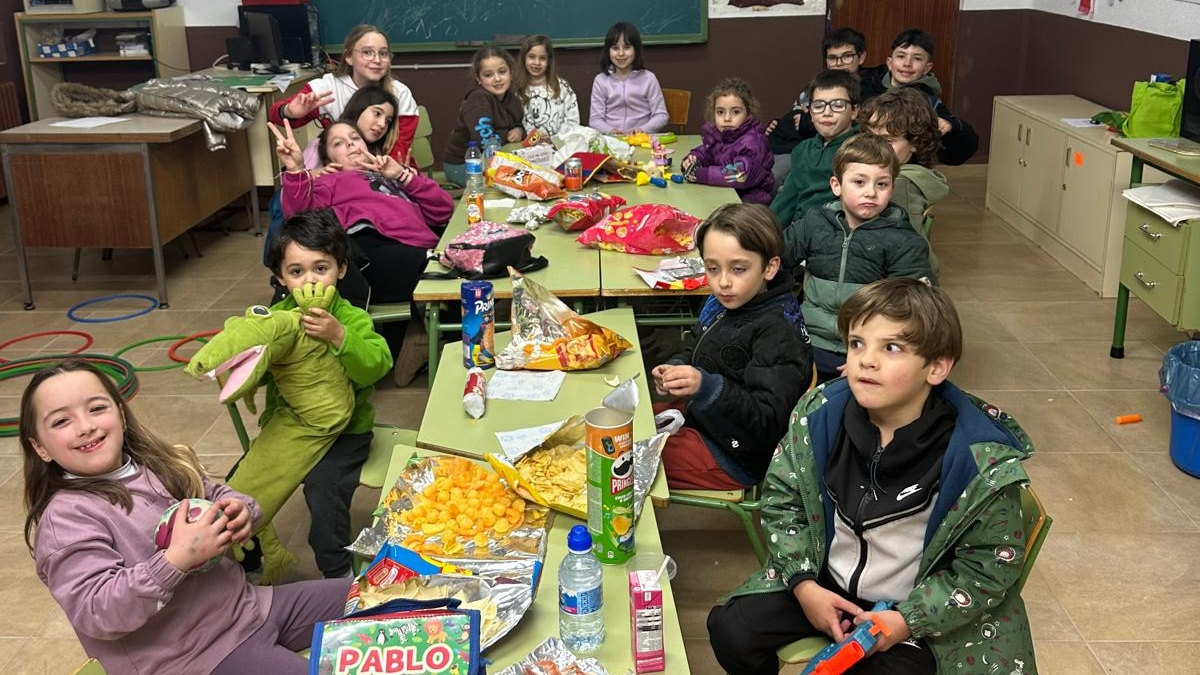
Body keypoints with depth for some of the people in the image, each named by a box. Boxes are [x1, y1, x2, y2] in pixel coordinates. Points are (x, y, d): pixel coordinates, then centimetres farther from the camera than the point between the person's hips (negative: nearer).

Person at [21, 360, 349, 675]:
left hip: (250, 603, 7)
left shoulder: (160, 464, 5)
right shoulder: (66, 518, -14)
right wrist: (177, 559, -30)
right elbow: (96, 612, -22)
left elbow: (216, 494, 18)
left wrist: (241, 512, -6)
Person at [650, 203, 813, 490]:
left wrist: (707, 387, -40)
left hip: (732, 457, -8)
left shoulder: (780, 332, -25)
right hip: (699, 418, 8)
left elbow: (766, 422, -29)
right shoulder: (720, 305, -1)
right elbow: (694, 351, 20)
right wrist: (674, 370, -2)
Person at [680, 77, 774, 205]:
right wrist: (691, 161, -6)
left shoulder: (753, 142, -19)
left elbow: (740, 174, -31)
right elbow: (703, 152, 19)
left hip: (749, 202, -7)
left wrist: (699, 174, -28)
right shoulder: (715, 132, 3)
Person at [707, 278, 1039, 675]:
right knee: (730, 630, -8)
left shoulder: (981, 460, -23)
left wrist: (906, 621, -20)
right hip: (825, 585, 3)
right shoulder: (820, 415, -13)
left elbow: (991, 565, -12)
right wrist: (803, 584, -11)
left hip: (923, 609, -3)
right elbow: (782, 498, 1)